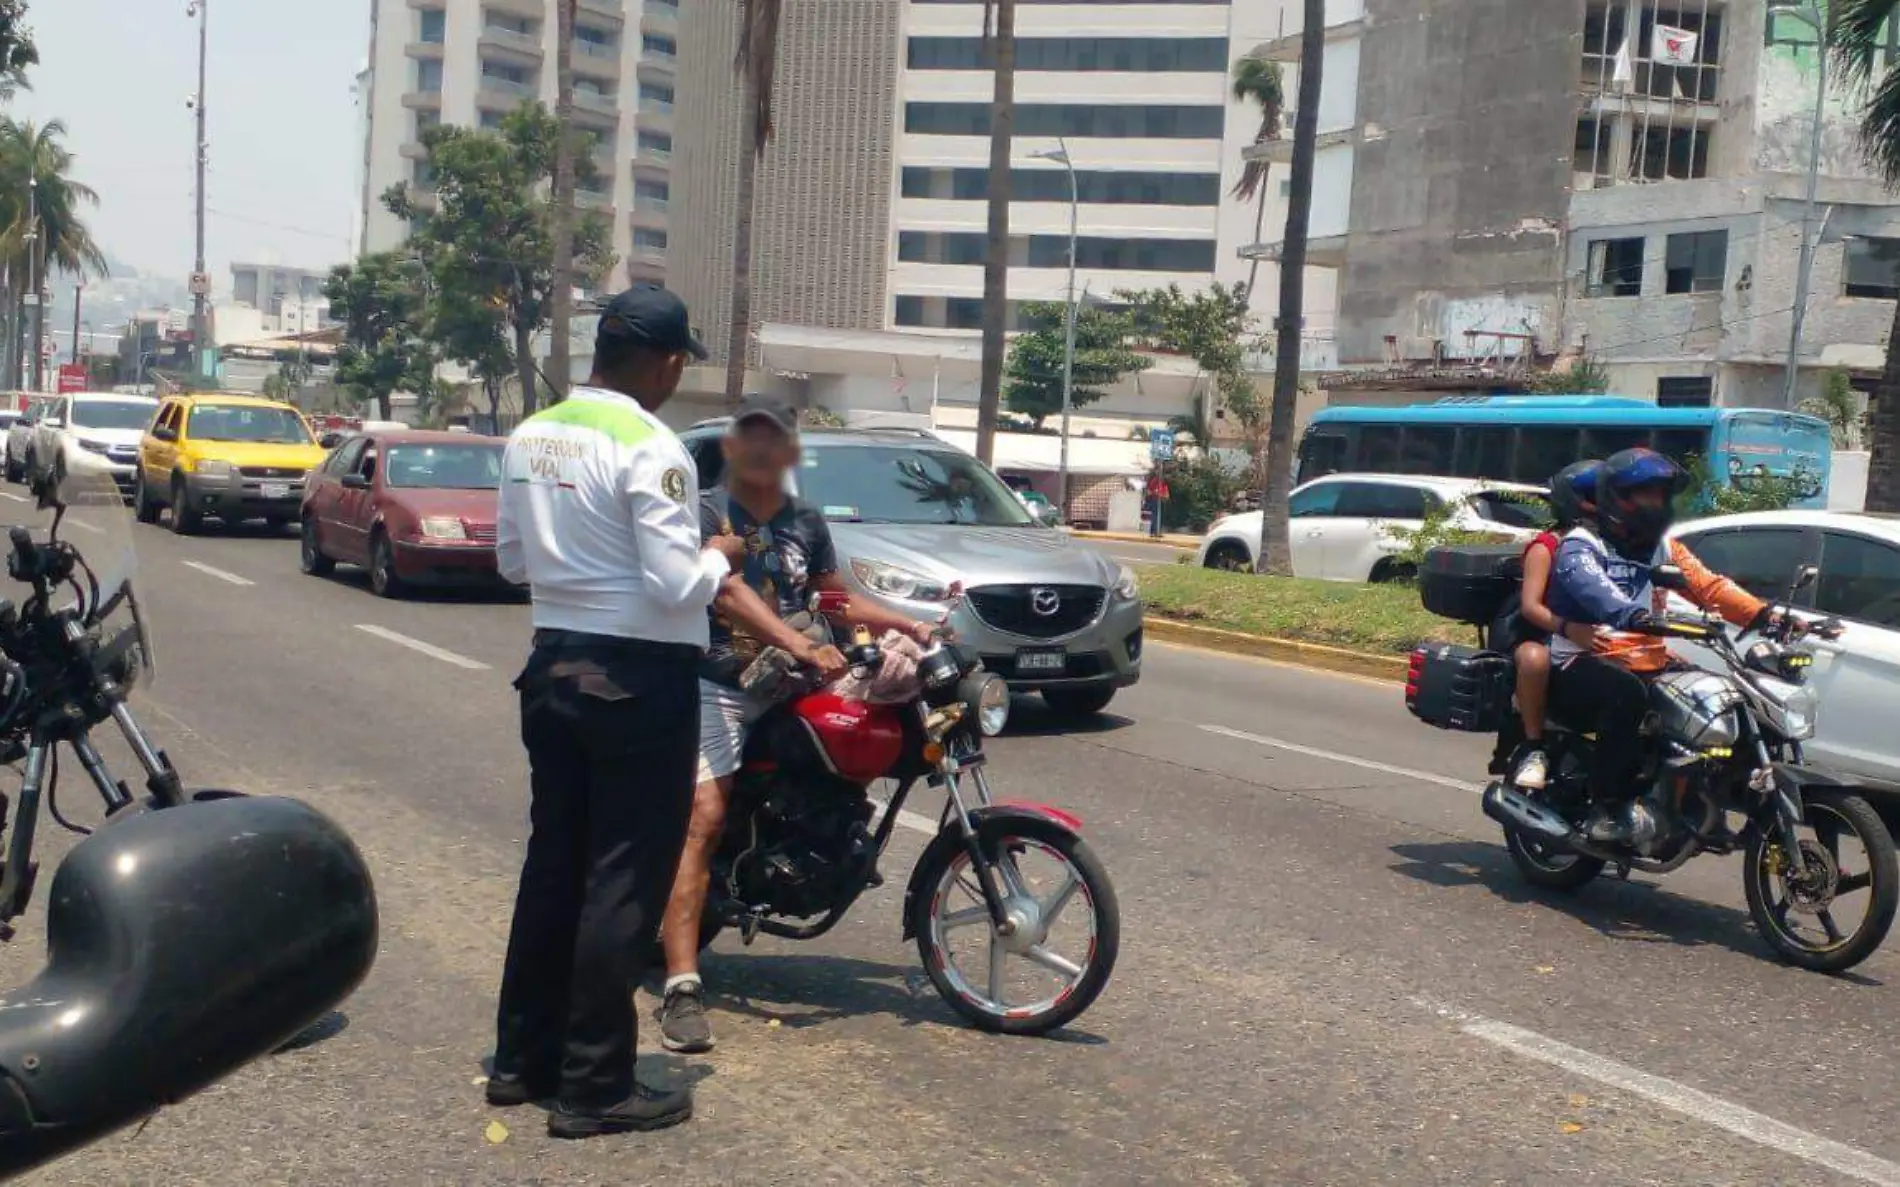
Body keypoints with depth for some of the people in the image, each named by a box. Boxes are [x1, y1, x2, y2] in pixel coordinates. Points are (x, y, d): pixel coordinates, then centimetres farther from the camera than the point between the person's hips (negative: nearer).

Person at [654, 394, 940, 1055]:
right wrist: (801, 646, -32)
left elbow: (834, 600, 28)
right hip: (715, 686, -7)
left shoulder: (806, 523, 15)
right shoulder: (705, 513, -4)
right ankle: (682, 984, -26)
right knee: (703, 819, -20)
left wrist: (910, 625, 17)